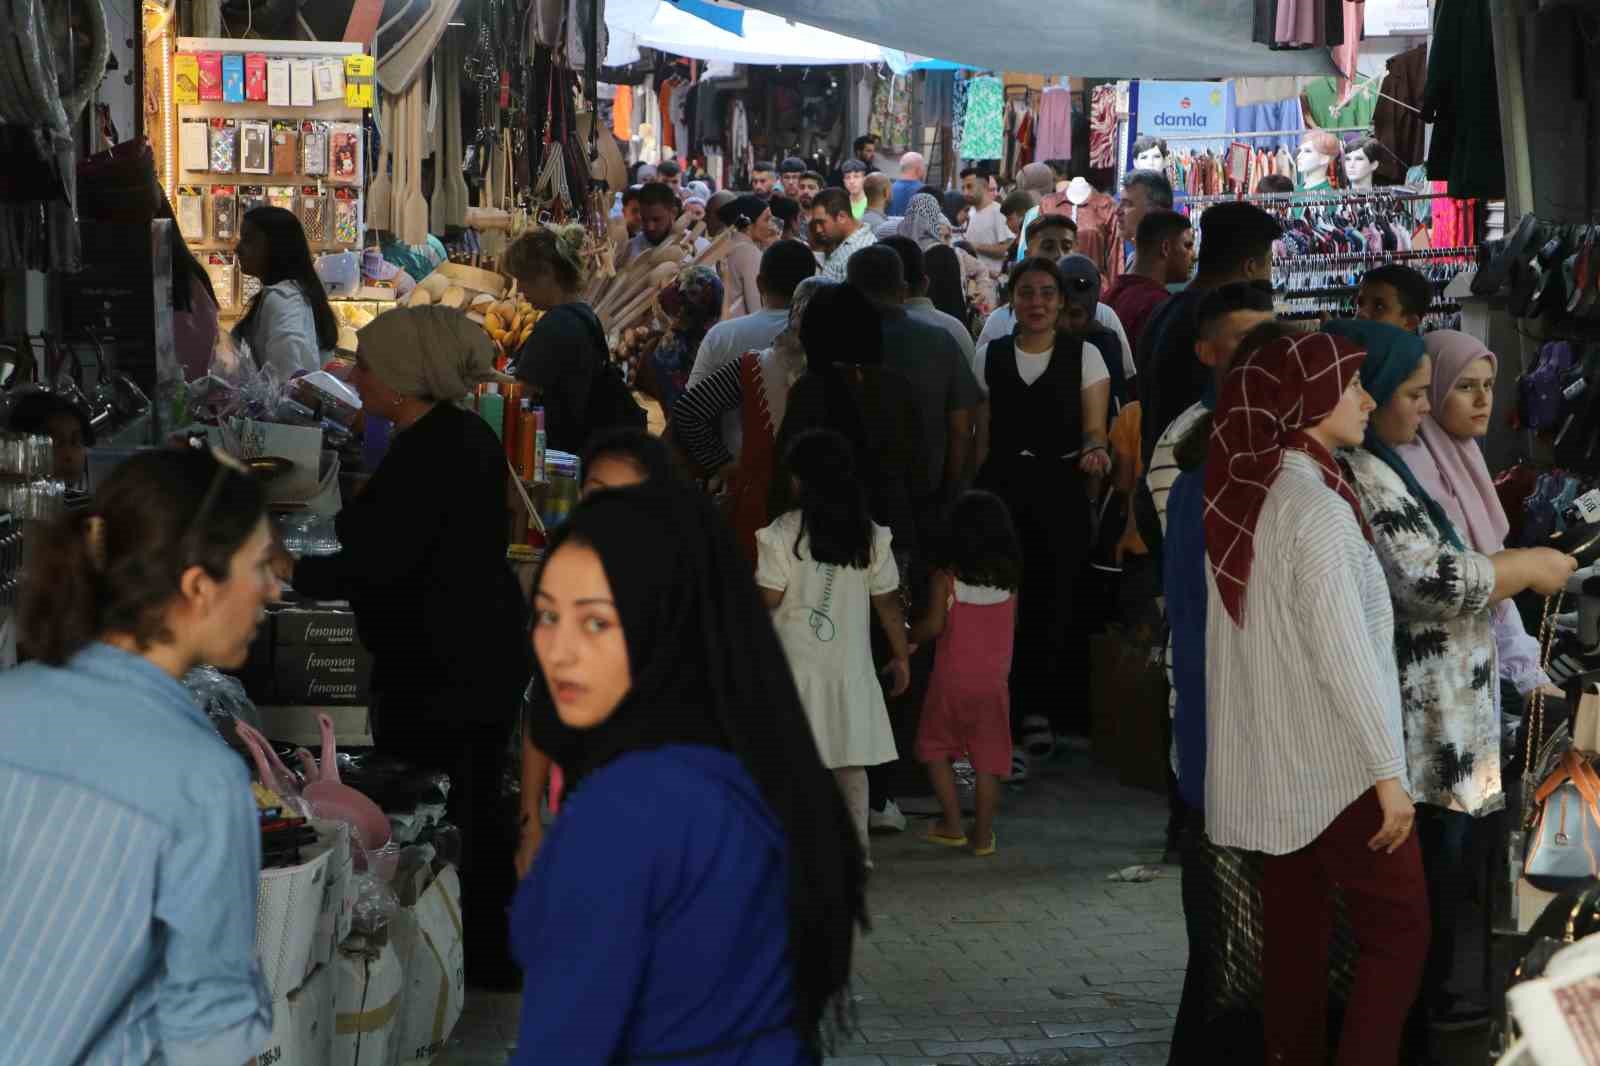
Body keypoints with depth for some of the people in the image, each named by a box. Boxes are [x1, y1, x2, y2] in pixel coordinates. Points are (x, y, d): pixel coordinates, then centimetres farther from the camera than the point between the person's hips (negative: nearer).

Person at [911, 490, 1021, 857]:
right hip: (994, 678, 3)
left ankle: (952, 825, 7)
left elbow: (933, 625, -13)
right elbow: (1012, 627, 6)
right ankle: (983, 834, 8)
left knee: (936, 747, 14)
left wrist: (907, 637, 5)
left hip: (952, 676, -2)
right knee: (988, 756, 7)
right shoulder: (1009, 578, 0)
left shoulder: (946, 576, -9)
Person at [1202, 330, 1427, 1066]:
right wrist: (1388, 770, -17)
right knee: (1398, 929, 0)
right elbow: (1343, 653, -22)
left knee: (1293, 929, 12)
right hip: (1335, 762, -8)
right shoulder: (1314, 505, -20)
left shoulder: (1236, 497, 5)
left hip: (1265, 760, 8)